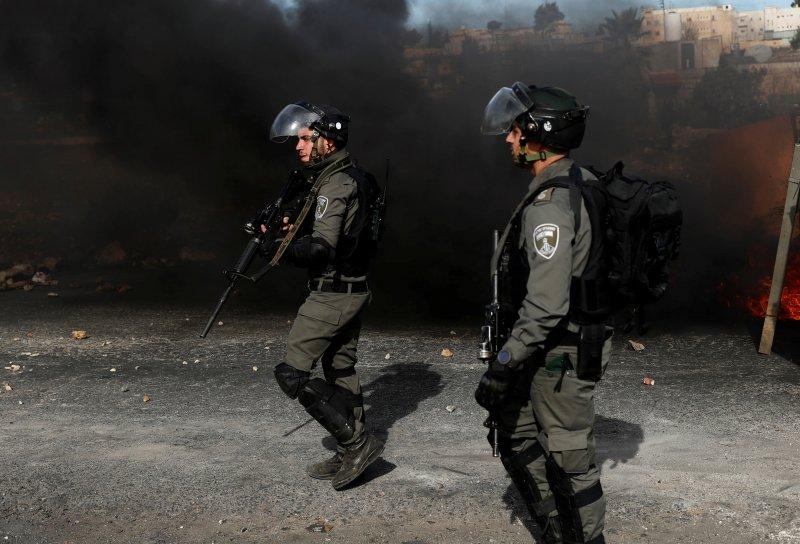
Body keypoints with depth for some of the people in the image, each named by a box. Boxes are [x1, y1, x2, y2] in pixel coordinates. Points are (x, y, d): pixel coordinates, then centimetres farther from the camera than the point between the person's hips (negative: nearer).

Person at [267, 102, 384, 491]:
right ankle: (352, 455, 25)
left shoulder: (336, 184, -19)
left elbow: (322, 246, -26)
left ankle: (356, 443, -2)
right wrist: (296, 229, 2)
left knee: (292, 373, -5)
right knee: (340, 370, 16)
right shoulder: (352, 178, 12)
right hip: (353, 290, 10)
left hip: (332, 294, -10)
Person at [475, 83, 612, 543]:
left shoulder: (551, 204, -24)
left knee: (570, 462, 4)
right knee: (516, 440, 21)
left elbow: (545, 305, -28)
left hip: (560, 356, -11)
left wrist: (502, 366, -21)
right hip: (556, 346, 11)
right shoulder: (580, 184, 8)